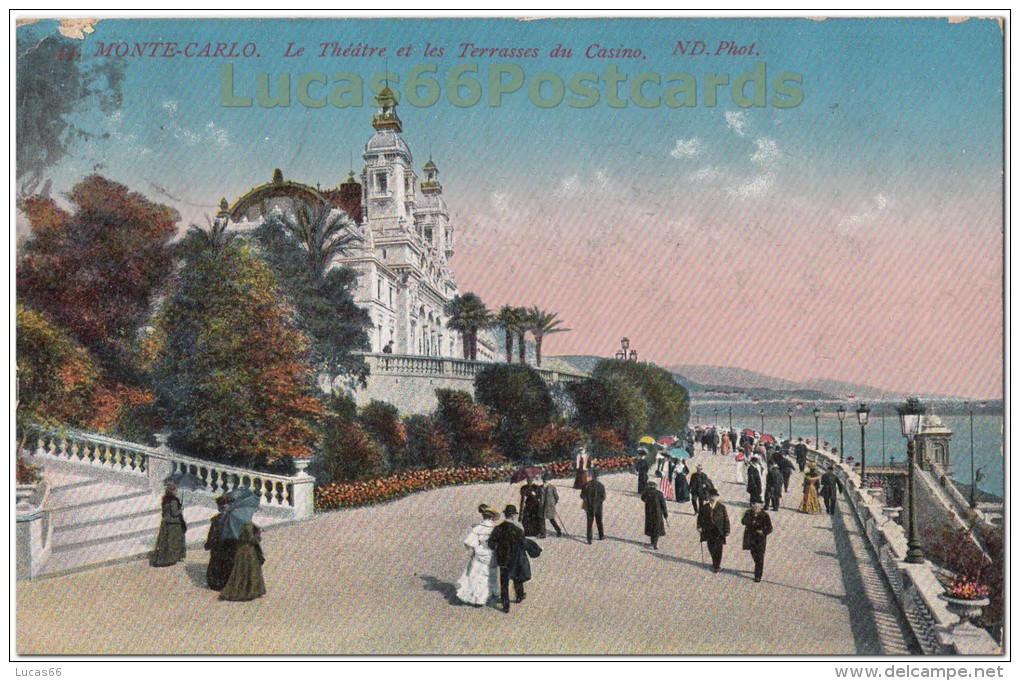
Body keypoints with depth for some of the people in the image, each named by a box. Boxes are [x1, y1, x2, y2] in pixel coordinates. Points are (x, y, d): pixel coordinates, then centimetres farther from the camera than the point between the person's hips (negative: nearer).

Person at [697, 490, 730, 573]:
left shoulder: (722, 507, -8)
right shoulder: (704, 507, -1)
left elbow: (726, 519, -4)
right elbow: (700, 517, 8)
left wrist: (727, 531, -6)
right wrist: (699, 526, -5)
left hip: (718, 532, -3)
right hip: (709, 532, 3)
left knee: (718, 549, 2)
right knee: (711, 548, 11)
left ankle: (717, 566, 16)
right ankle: (715, 563, 31)